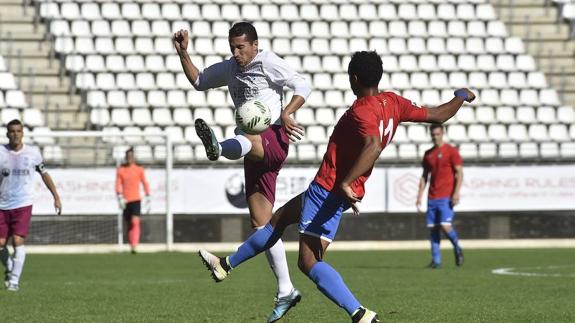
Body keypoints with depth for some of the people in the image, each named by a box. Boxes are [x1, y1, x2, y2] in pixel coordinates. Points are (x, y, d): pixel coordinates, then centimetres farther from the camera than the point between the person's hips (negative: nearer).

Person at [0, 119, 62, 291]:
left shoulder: (33, 153, 1)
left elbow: (44, 174, 14)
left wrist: (56, 197, 14)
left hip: (23, 205, -1)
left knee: (18, 241, -14)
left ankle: (15, 280, -5)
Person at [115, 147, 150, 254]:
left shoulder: (139, 169, 4)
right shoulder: (120, 170, 6)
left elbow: (145, 184, 8)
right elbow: (118, 185, 2)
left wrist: (147, 199, 5)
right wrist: (120, 197, -12)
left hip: (136, 200, -2)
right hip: (125, 201, 2)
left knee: (135, 222, -19)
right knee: (129, 224, 7)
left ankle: (134, 246, -26)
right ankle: (131, 246, 17)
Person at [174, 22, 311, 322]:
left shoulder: (269, 63, -1)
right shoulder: (229, 68, 20)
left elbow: (303, 87, -5)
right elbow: (199, 81, 31)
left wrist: (286, 113, -20)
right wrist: (183, 53, 17)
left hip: (274, 138, -8)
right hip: (255, 149, 8)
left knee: (247, 142, -44)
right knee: (260, 223, 4)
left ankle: (219, 148, -84)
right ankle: (285, 291, 8)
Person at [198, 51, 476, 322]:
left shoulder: (362, 112, -20)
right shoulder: (392, 103, 4)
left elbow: (373, 146, -38)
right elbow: (436, 115, 11)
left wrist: (345, 183, -44)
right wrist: (461, 97, 28)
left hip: (329, 189, -10)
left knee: (309, 263, -13)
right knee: (279, 218, 26)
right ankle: (226, 265, 42)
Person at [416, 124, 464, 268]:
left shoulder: (451, 151, -1)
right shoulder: (428, 154, 15)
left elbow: (459, 173, -6)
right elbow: (424, 177, 19)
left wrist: (456, 193, -16)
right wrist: (419, 196, 12)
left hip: (446, 197, -5)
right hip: (432, 197, 5)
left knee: (445, 225, -16)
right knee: (433, 228, 1)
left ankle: (457, 248, 10)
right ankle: (436, 260, 5)